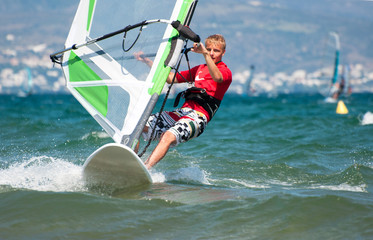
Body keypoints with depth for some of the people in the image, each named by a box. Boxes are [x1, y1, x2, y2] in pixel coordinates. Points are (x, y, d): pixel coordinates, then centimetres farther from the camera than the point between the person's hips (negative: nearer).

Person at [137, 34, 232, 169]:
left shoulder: (225, 71, 3)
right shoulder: (199, 69, 27)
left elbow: (217, 78, -23)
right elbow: (170, 78, 31)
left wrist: (205, 54, -31)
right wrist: (148, 62, 25)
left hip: (198, 117, -8)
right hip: (181, 112, 8)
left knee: (168, 136, -34)